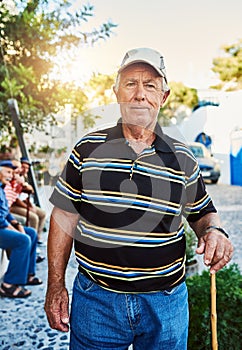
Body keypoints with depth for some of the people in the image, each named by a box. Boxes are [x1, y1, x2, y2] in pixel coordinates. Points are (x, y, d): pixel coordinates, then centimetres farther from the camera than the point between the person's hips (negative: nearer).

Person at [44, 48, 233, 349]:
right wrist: (56, 286, -1)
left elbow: (203, 212, 11)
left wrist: (214, 232, -12)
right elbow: (64, 217, 0)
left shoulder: (183, 159, -2)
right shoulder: (87, 149, -4)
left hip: (166, 304, 1)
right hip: (95, 300, 0)